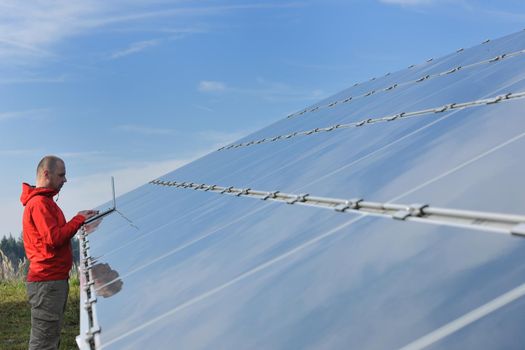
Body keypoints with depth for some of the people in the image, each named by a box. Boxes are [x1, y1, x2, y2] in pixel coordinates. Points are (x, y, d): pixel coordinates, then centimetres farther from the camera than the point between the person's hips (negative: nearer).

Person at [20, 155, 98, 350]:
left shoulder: (44, 201, 19)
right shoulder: (39, 202, -13)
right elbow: (54, 238, -20)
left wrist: (80, 219, 6)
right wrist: (79, 219, -11)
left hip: (54, 279, 10)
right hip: (47, 282, -10)